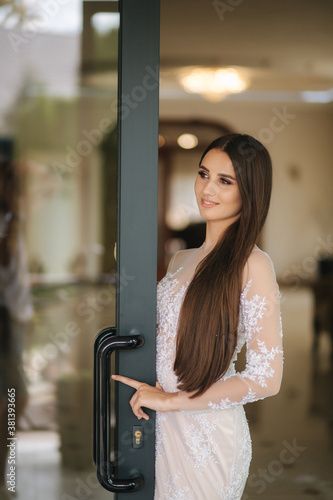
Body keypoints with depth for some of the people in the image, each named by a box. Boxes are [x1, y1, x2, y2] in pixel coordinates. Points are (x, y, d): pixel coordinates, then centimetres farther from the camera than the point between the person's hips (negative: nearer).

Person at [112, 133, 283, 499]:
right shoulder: (181, 260, 7)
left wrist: (170, 400, -13)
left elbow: (266, 378, -18)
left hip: (209, 431, -6)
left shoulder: (251, 264, -14)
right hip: (162, 427, 6)